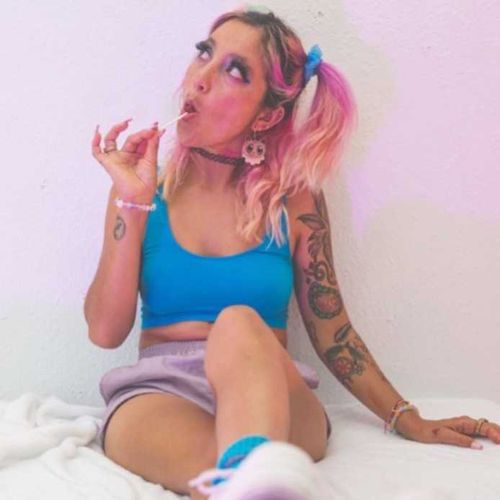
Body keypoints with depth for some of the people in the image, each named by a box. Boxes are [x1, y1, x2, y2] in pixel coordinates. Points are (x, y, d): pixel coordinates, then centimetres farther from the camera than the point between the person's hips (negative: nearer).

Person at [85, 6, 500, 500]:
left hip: (273, 400, 1)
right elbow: (105, 330, 0)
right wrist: (132, 202, -7)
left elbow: (331, 332, 12)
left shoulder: (294, 200, 6)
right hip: (157, 394, 0)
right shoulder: (143, 190, 7)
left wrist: (406, 419, 8)